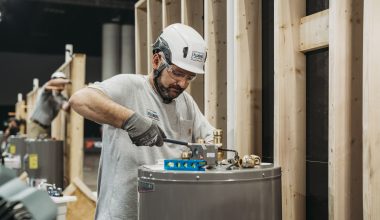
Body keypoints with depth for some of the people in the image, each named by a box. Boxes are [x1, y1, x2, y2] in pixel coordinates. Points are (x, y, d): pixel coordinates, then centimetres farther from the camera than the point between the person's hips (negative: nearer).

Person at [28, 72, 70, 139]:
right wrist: (68, 81, -35)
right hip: (35, 126, -5)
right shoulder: (47, 92, -9)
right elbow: (51, 83, -33)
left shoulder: (61, 98, 4)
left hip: (47, 127, 5)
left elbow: (65, 107, -18)